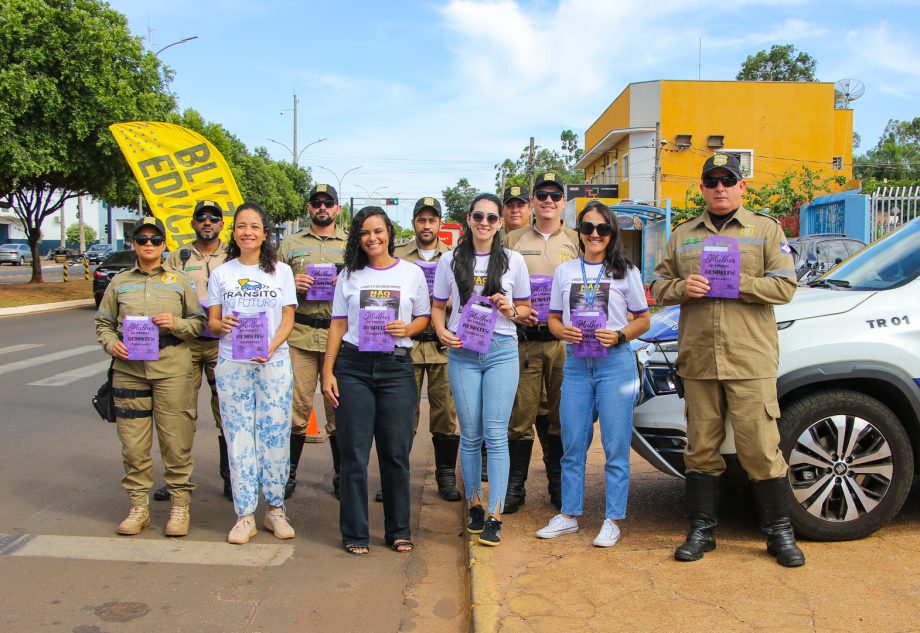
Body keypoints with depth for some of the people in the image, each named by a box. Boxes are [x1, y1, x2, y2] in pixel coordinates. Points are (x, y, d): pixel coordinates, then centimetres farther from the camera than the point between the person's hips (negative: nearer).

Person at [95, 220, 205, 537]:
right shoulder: (119, 282, 13)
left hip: (172, 370, -2)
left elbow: (199, 321, 8)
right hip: (128, 369, 2)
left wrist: (176, 324, -11)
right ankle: (138, 507, 18)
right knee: (133, 443, 5)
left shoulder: (180, 281, 9)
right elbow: (103, 323, 15)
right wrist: (111, 344, -4)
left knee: (176, 440, 0)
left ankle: (180, 505, 11)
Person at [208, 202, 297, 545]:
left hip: (274, 363, -1)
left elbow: (288, 320, 3)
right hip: (232, 365, 1)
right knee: (239, 437, 1)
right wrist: (222, 324, -15)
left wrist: (270, 348, -15)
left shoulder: (281, 271, 8)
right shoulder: (221, 274, 11)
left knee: (275, 435, 0)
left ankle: (275, 509, 14)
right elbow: (212, 320, 9)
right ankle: (245, 515, 9)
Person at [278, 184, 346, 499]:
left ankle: (341, 475, 17)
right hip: (299, 334, 0)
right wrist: (292, 284, -6)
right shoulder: (291, 245, 14)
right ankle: (289, 473, 16)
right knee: (297, 404, 1)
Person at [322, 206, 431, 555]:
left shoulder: (412, 273, 8)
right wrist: (327, 371, 1)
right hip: (353, 367, 1)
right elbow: (338, 325, 9)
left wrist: (407, 329, -10)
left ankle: (399, 530, 18)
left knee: (396, 452, 2)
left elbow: (424, 318, 13)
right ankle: (355, 533, 13)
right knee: (354, 453, 1)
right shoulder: (349, 275, 10)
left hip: (397, 367, 0)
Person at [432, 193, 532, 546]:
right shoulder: (450, 260, 7)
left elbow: (526, 309, 13)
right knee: (470, 434, 6)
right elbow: (437, 307, 11)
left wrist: (510, 310, -9)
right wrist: (442, 332, -8)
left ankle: (495, 516, 0)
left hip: (502, 351, -1)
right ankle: (475, 505, 23)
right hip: (462, 353, 1)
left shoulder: (513, 261, 7)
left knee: (496, 434, -5)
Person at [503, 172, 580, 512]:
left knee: (562, 416, 7)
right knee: (521, 414, 1)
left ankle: (559, 485, 20)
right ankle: (515, 485, 12)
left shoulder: (577, 242, 10)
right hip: (524, 339, 0)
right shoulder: (513, 241, 10)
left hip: (565, 340, 1)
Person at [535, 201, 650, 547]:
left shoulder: (626, 271, 3)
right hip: (576, 365, 3)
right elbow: (553, 319, 13)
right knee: (572, 444, 8)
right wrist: (564, 331, -9)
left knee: (615, 446, 1)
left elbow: (643, 320, 6)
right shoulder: (564, 271, 10)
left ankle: (612, 519, 12)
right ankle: (569, 514, 20)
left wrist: (619, 336, -12)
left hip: (615, 364, -2)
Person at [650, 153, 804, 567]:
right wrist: (681, 288, -8)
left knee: (761, 448, -1)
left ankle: (780, 533, 16)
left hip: (751, 361, -3)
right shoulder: (683, 236, 16)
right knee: (701, 448, 9)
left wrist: (737, 283, -14)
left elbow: (784, 286, -2)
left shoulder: (767, 230, 7)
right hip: (697, 360, 3)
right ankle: (701, 531, 20)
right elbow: (658, 285, 14)